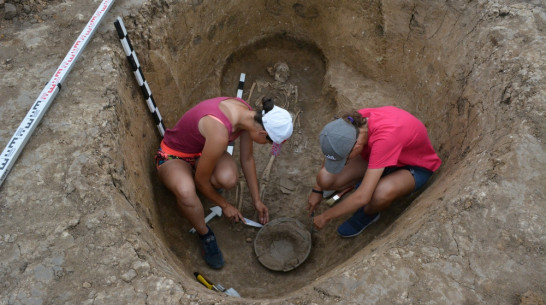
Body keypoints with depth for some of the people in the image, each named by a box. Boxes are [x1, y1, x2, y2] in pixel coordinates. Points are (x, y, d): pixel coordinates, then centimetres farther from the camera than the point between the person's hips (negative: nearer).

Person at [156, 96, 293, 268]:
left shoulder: (249, 116, -16)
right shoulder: (219, 134, -41)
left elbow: (247, 159, 0)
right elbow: (201, 180, -26)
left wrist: (256, 200, 7)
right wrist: (225, 206, -9)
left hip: (201, 149, 6)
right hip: (173, 157, -6)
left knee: (229, 179, -29)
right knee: (186, 192, -41)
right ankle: (205, 235, -9)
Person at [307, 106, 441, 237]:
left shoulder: (384, 138, -43)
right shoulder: (353, 123, -25)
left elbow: (362, 197, -40)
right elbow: (331, 153, -1)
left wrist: (325, 216, -26)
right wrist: (317, 190, 4)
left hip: (417, 167, -5)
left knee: (381, 194, -41)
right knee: (325, 179, -17)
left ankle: (368, 213, -4)